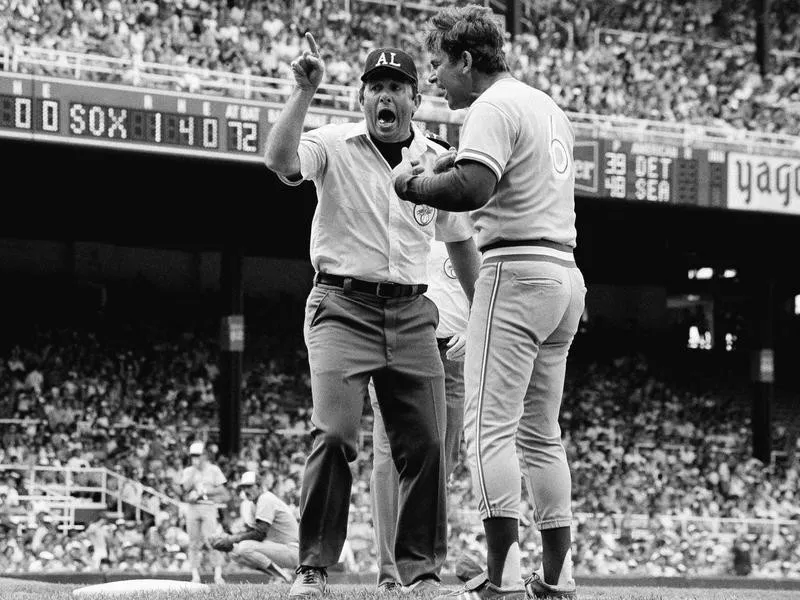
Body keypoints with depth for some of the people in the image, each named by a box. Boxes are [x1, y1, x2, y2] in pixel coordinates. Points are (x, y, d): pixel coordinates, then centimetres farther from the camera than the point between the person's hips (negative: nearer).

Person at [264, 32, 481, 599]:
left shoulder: (438, 161, 10)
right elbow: (280, 161, -23)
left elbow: (460, 241, 21)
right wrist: (304, 92, -26)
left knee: (425, 441, -1)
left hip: (412, 313, 4)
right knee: (335, 434, -17)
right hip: (343, 307, -4)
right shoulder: (334, 145, -1)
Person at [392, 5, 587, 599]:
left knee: (489, 426, -10)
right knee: (541, 434, 12)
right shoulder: (550, 107, 20)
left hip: (516, 269, -9)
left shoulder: (493, 107, -10)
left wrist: (409, 181, -8)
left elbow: (469, 188, -25)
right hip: (567, 273, 9)